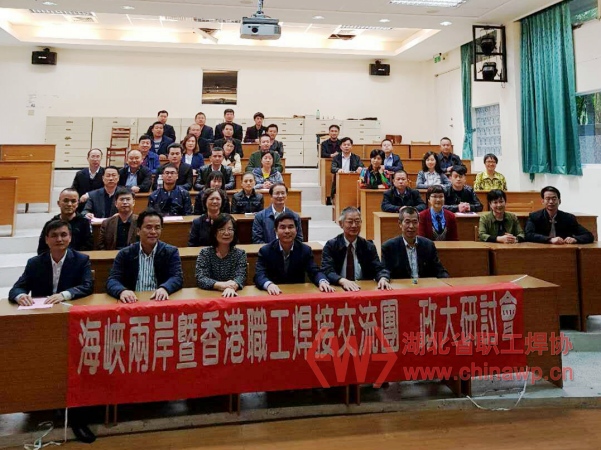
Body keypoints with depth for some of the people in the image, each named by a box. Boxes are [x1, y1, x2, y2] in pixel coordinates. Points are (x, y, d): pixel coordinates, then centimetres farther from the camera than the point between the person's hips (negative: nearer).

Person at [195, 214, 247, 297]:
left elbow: (241, 277, -9)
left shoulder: (240, 254, 5)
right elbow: (200, 279, -8)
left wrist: (232, 287, -32)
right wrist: (221, 285, -26)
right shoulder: (204, 253, 3)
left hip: (232, 296, 0)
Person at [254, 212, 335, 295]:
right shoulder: (265, 251, -4)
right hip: (274, 294, -1)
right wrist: (269, 284, -37)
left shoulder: (305, 250, 1)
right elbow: (259, 275, -15)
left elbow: (314, 272, -4)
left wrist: (323, 282, -27)